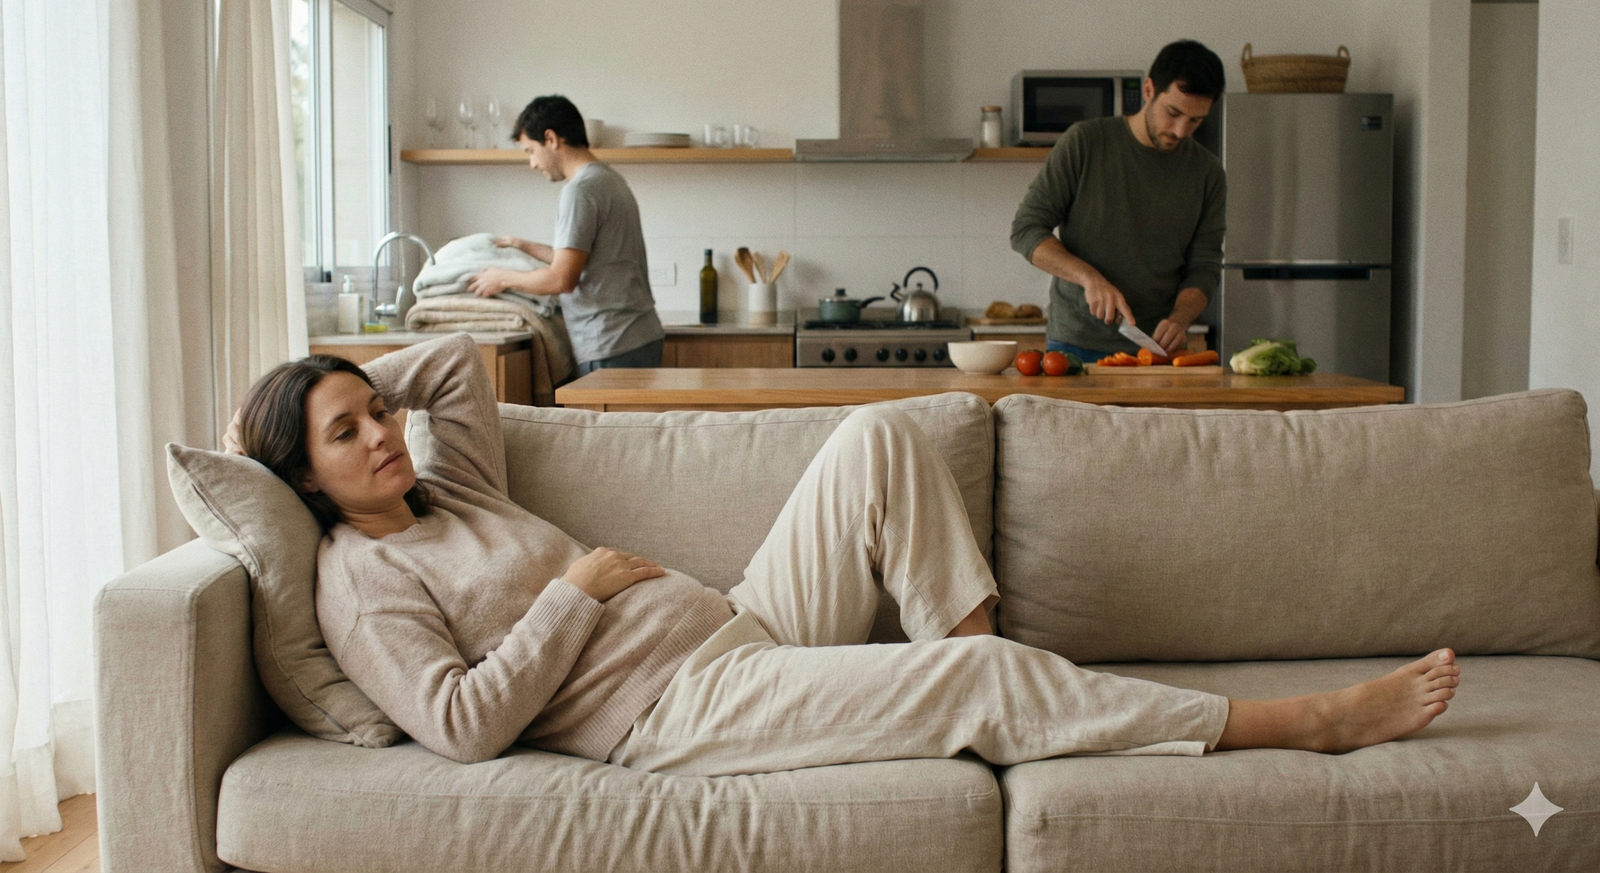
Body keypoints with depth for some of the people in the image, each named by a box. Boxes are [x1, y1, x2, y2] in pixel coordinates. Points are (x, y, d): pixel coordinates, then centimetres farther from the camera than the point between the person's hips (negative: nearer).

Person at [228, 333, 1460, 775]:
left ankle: (967, 651, -3)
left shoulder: (449, 490, 18)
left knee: (881, 436, -4)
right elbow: (463, 723, -19)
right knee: (986, 683, -22)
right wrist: (573, 592, -13)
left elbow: (460, 360, 30)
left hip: (742, 628, 9)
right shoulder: (361, 583, -5)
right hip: (685, 710, -9)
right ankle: (1309, 721, -14)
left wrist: (337, 382, 20)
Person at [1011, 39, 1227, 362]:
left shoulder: (1207, 172, 5)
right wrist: (1089, 277, -19)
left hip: (1157, 349, 2)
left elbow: (1205, 267, 6)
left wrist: (1179, 319, -15)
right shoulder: (1084, 142, -3)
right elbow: (1026, 231, -5)